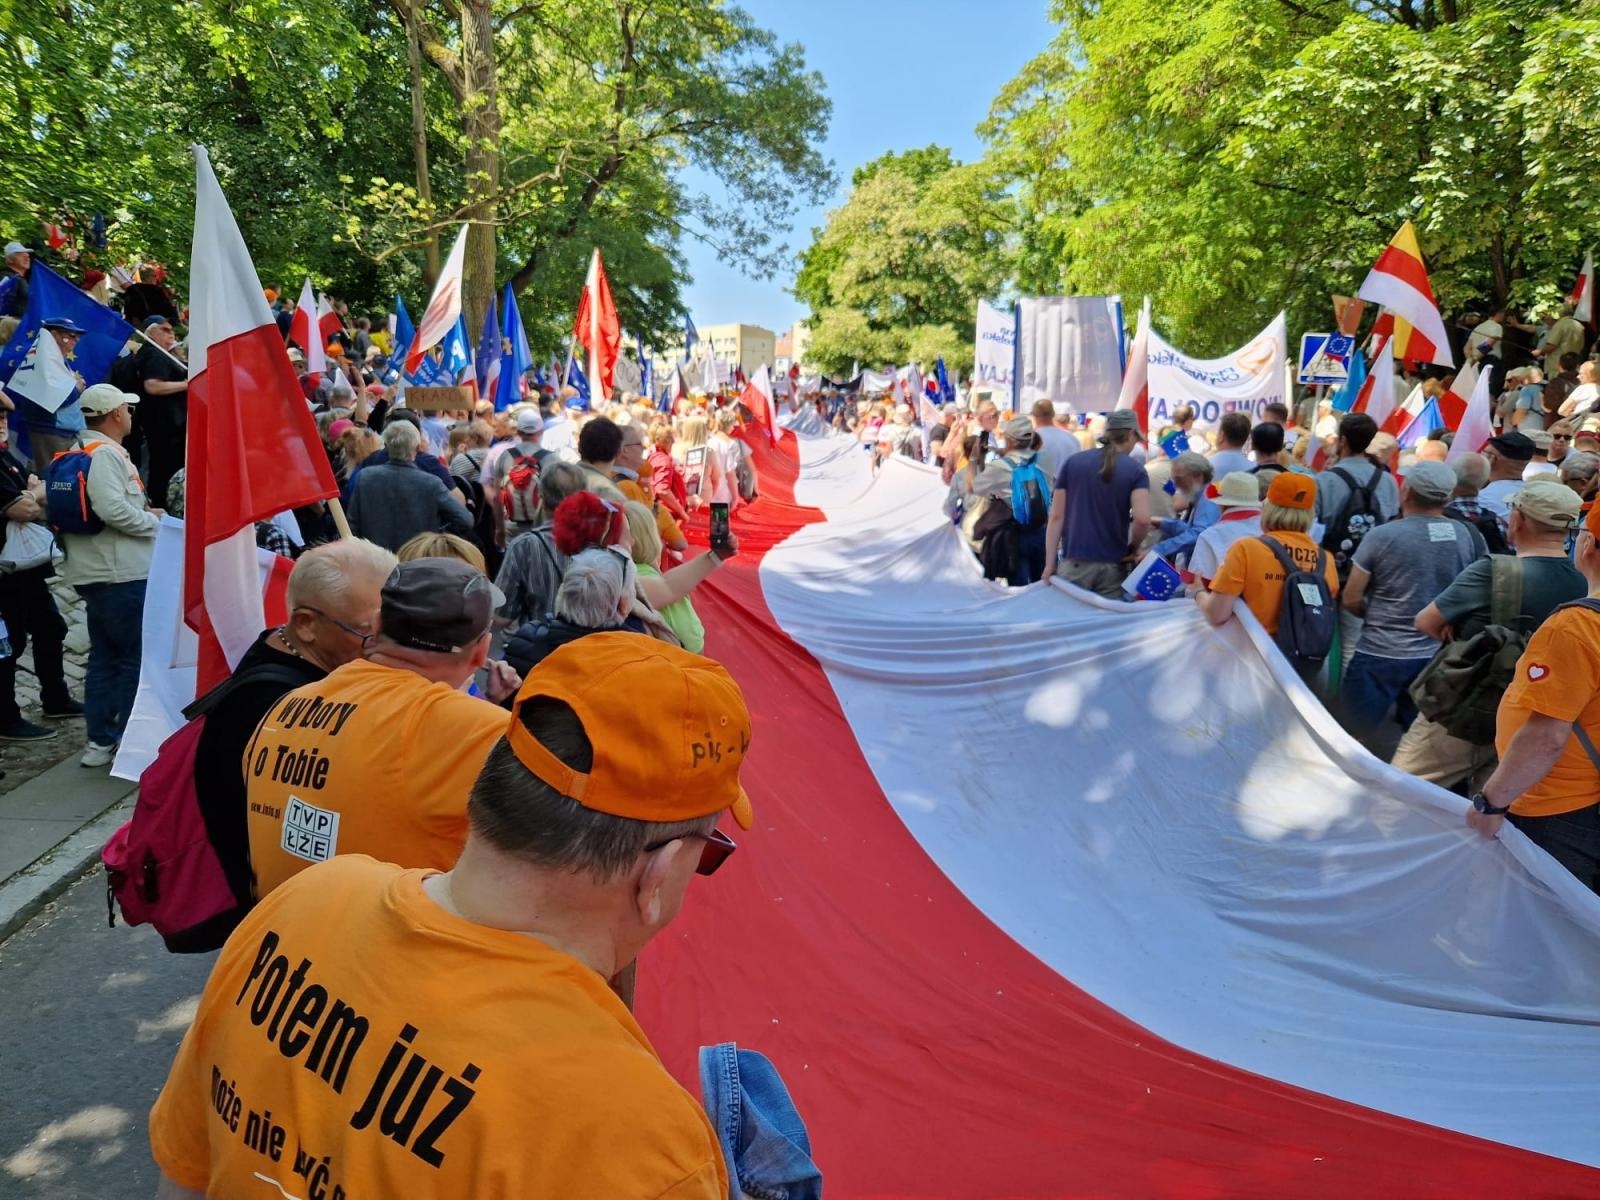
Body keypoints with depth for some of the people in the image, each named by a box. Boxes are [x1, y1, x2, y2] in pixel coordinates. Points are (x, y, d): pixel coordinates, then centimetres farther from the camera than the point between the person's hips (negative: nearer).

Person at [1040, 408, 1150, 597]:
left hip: (1075, 563, 1)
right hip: (1112, 566, -1)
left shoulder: (1073, 462, 5)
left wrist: (1049, 563, 5)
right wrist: (1133, 548, 4)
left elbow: (1056, 516, 3)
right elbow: (1142, 519, -15)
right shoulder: (1135, 471, 0)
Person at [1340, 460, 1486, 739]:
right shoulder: (1469, 536, -1)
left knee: (1354, 739, 9)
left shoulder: (1381, 536, -12)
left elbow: (1351, 600, -7)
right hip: (1438, 658, 4)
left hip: (1380, 655, -4)